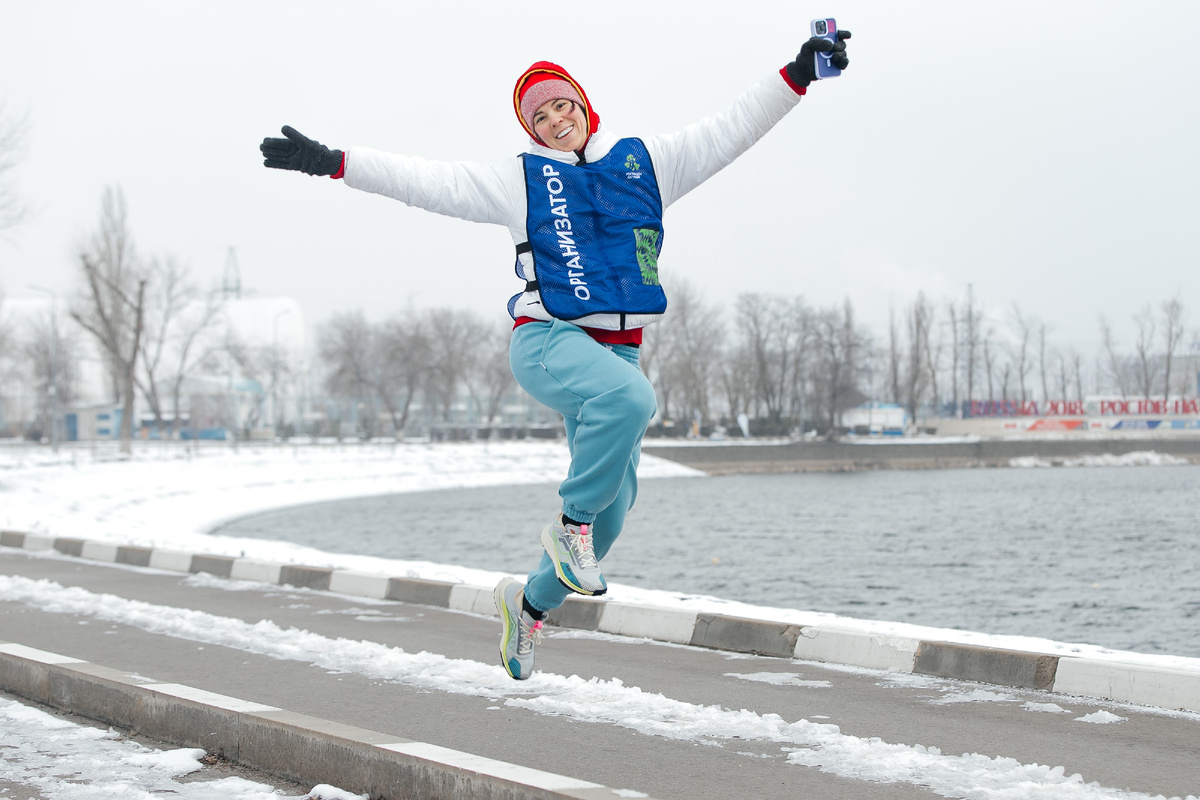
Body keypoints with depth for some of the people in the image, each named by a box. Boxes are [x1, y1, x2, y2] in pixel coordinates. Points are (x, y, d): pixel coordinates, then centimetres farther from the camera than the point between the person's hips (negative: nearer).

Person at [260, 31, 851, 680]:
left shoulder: (644, 162, 12)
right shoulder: (521, 178, 6)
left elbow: (728, 132, 12)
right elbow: (430, 182, 2)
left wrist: (797, 75, 4)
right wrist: (333, 162, -4)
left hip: (616, 351, 4)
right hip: (546, 340, -4)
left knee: (613, 503, 1)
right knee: (629, 397, -36)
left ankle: (530, 601, 25)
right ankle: (570, 524, -16)